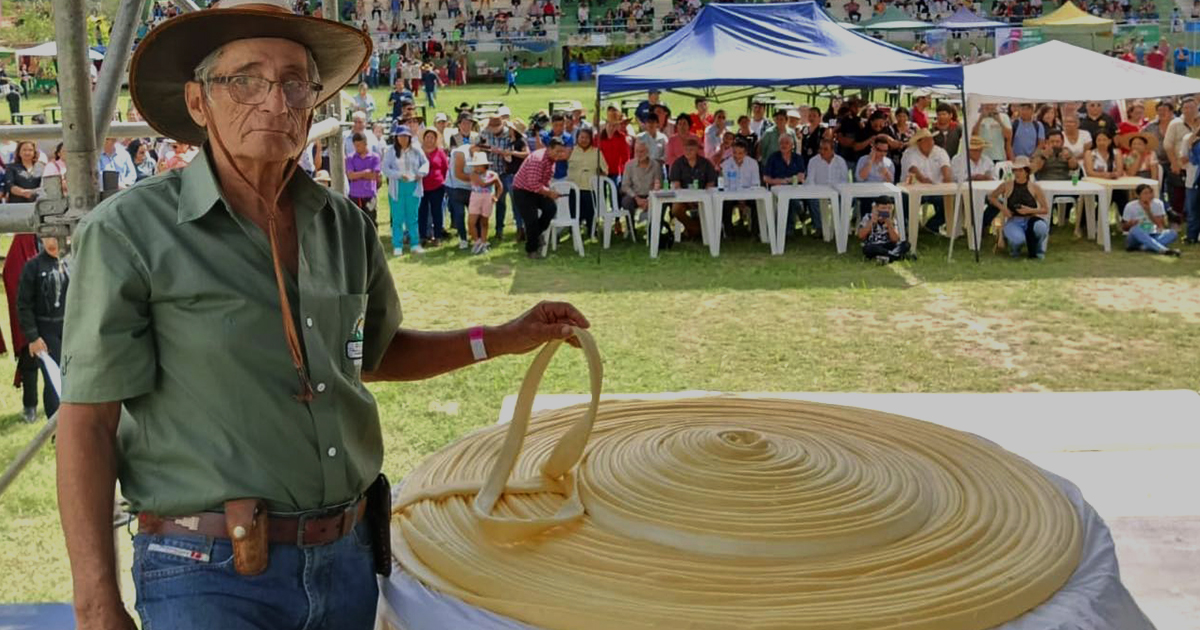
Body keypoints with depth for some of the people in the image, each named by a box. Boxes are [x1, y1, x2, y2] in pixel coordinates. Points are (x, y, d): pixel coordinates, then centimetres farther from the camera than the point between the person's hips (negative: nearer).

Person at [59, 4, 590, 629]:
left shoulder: (346, 226, 6)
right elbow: (87, 422, -10)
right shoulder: (129, 232, -10)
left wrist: (503, 338, 15)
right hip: (209, 574, -5)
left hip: (347, 555, 5)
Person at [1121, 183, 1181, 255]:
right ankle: (1163, 250, -50)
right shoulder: (1130, 206, -5)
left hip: (1152, 237, 3)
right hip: (1135, 239, -3)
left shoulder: (1158, 204, 0)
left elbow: (1161, 226, -6)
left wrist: (1148, 212, -16)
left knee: (1173, 233, -24)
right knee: (1135, 230, -38)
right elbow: (1124, 227, 0)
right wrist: (1130, 224, -24)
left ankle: (1144, 247, -41)